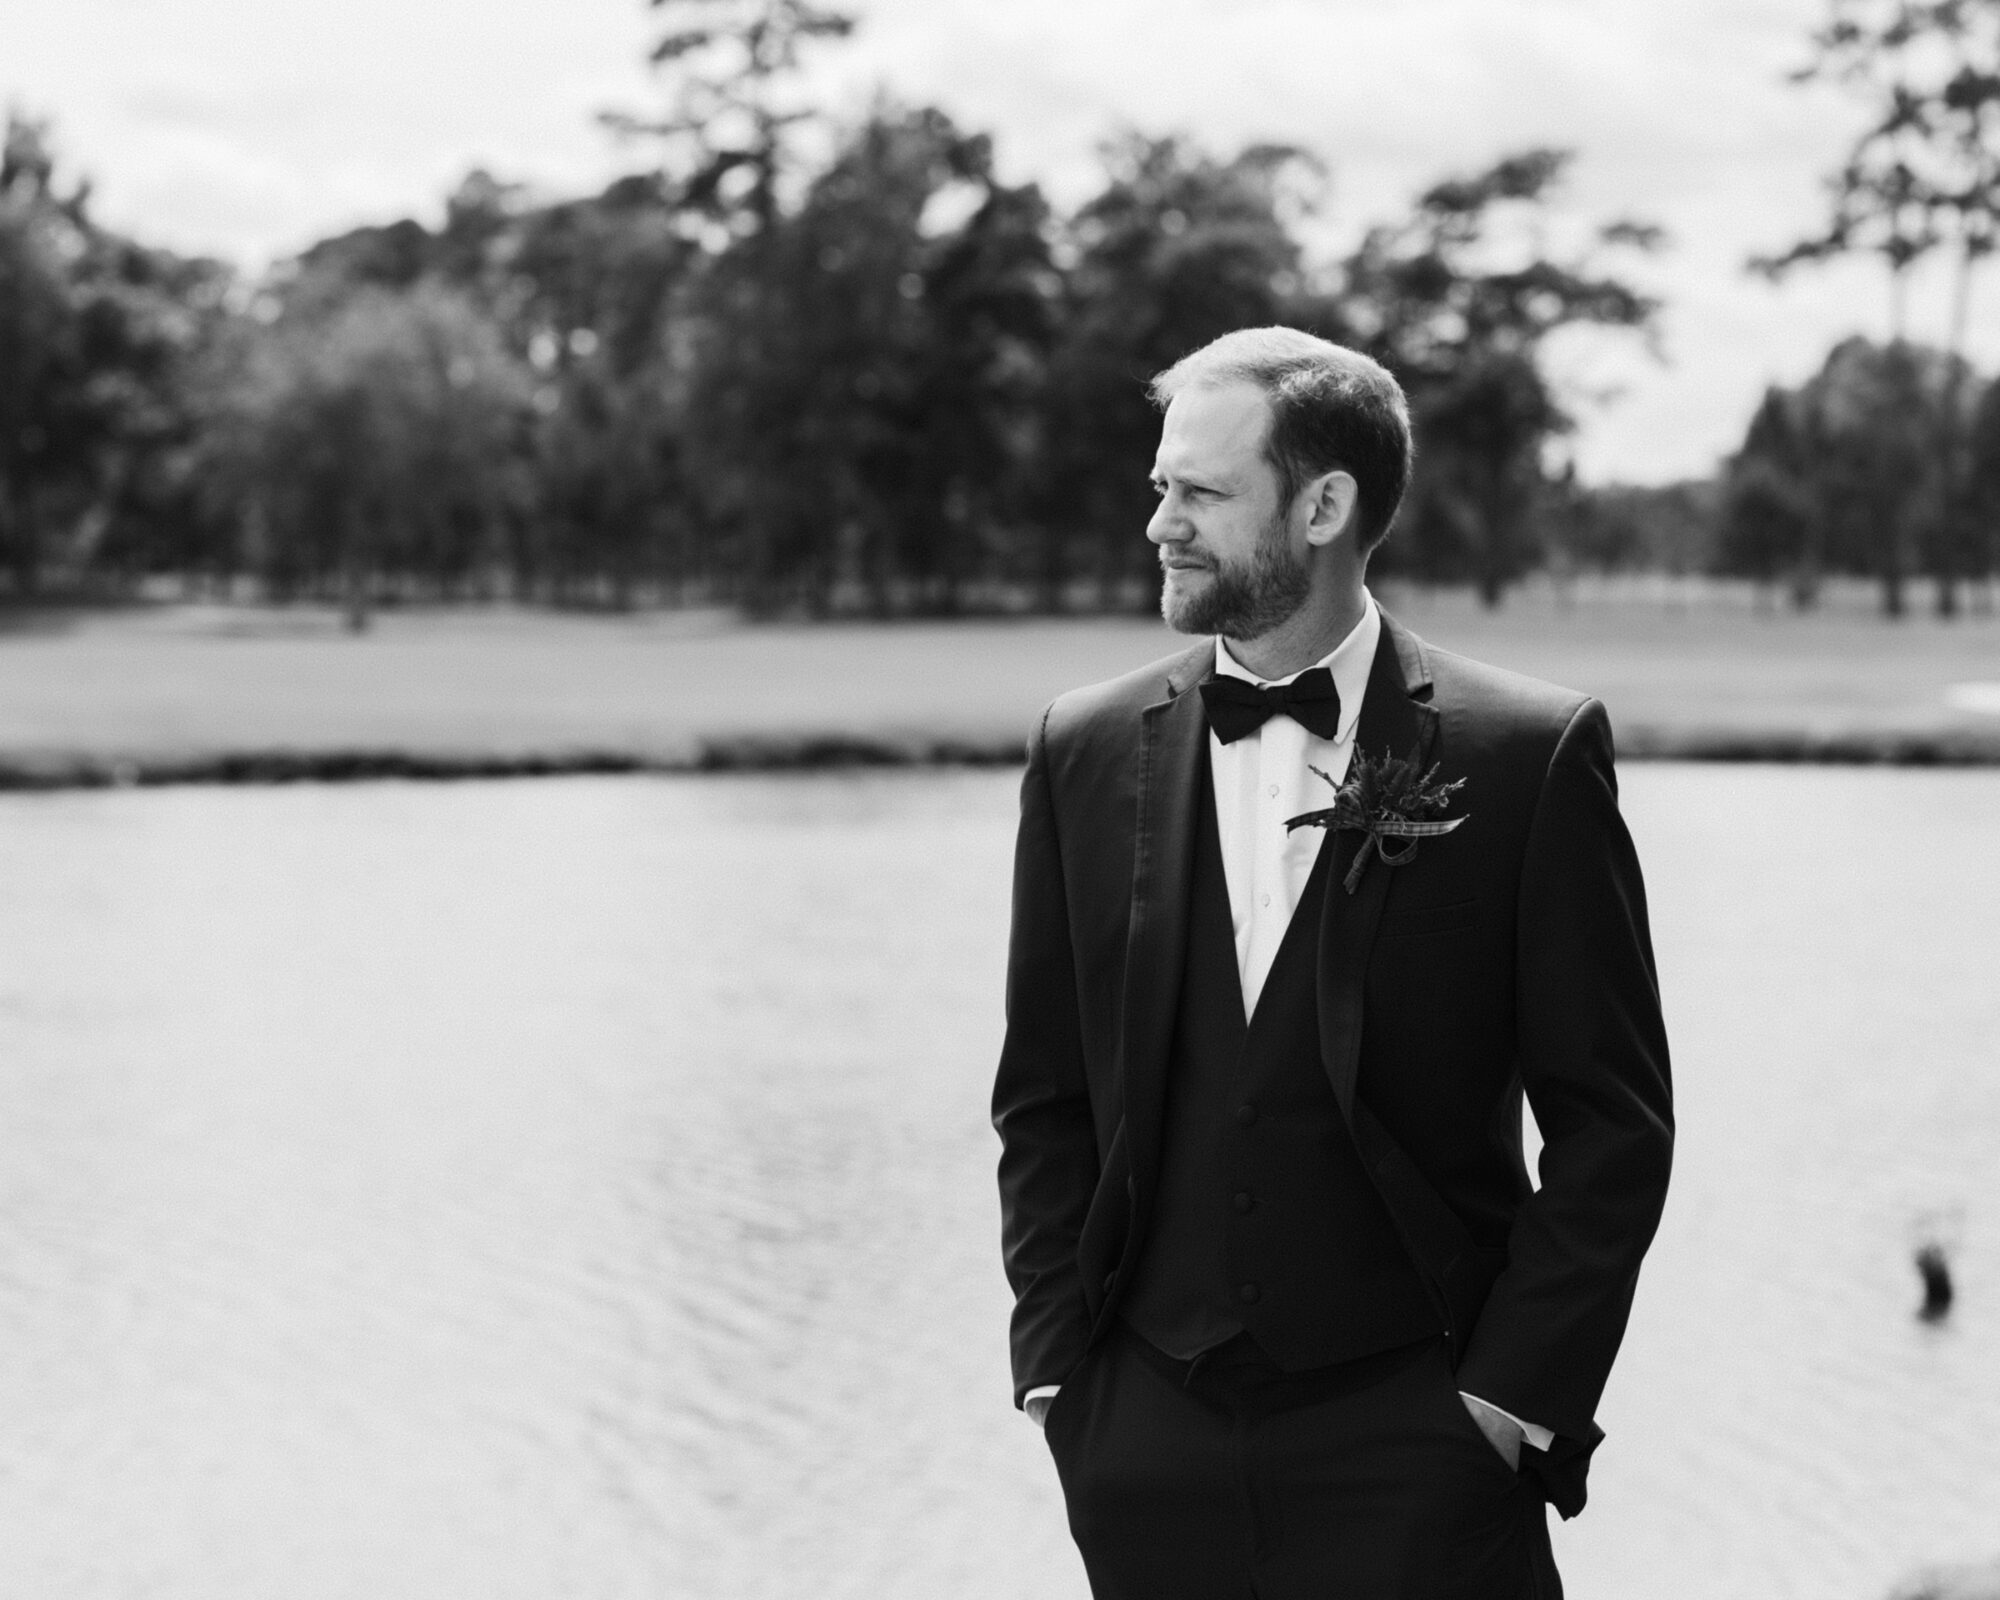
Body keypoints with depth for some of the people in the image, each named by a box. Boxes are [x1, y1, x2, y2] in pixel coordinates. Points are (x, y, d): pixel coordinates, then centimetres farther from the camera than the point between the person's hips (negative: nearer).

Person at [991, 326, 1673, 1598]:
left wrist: (1512, 1398, -8)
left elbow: (1613, 1123, -4)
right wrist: (1055, 1366, 2)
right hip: (1148, 1439, 3)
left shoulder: (1530, 756, -5)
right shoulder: (1089, 754, 5)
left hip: (1412, 1450, -3)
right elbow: (1045, 1102, 10)